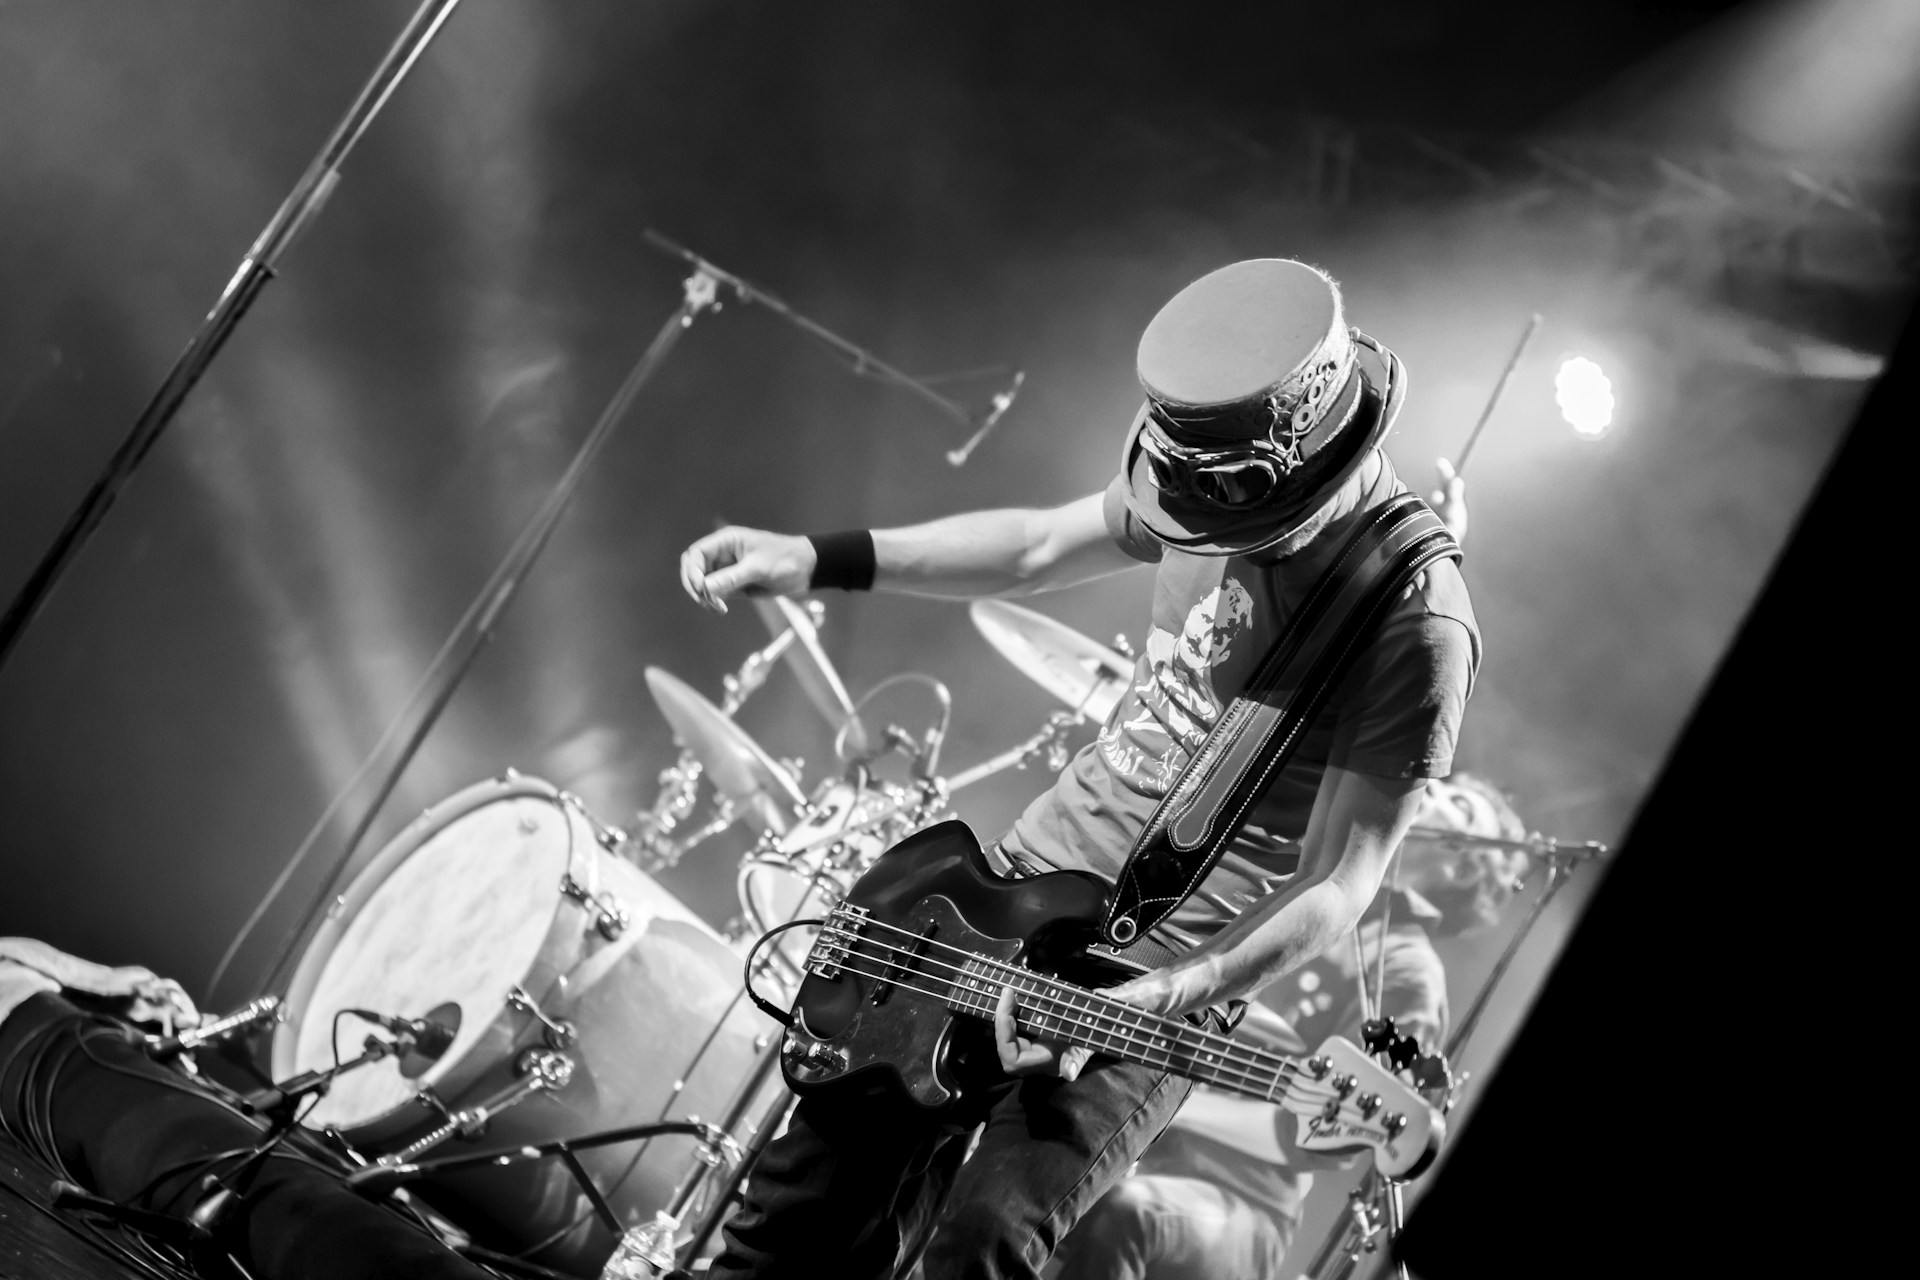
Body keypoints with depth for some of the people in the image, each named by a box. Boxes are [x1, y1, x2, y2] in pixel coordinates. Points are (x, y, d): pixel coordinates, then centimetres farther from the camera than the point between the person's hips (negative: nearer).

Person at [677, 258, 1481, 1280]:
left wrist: (1154, 1002, -30)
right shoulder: (1218, 482, -3)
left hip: (1168, 971, -6)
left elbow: (1335, 888, -20)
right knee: (817, 1194, 7)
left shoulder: (1416, 630, -23)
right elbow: (1040, 548, 13)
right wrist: (819, 561, 5)